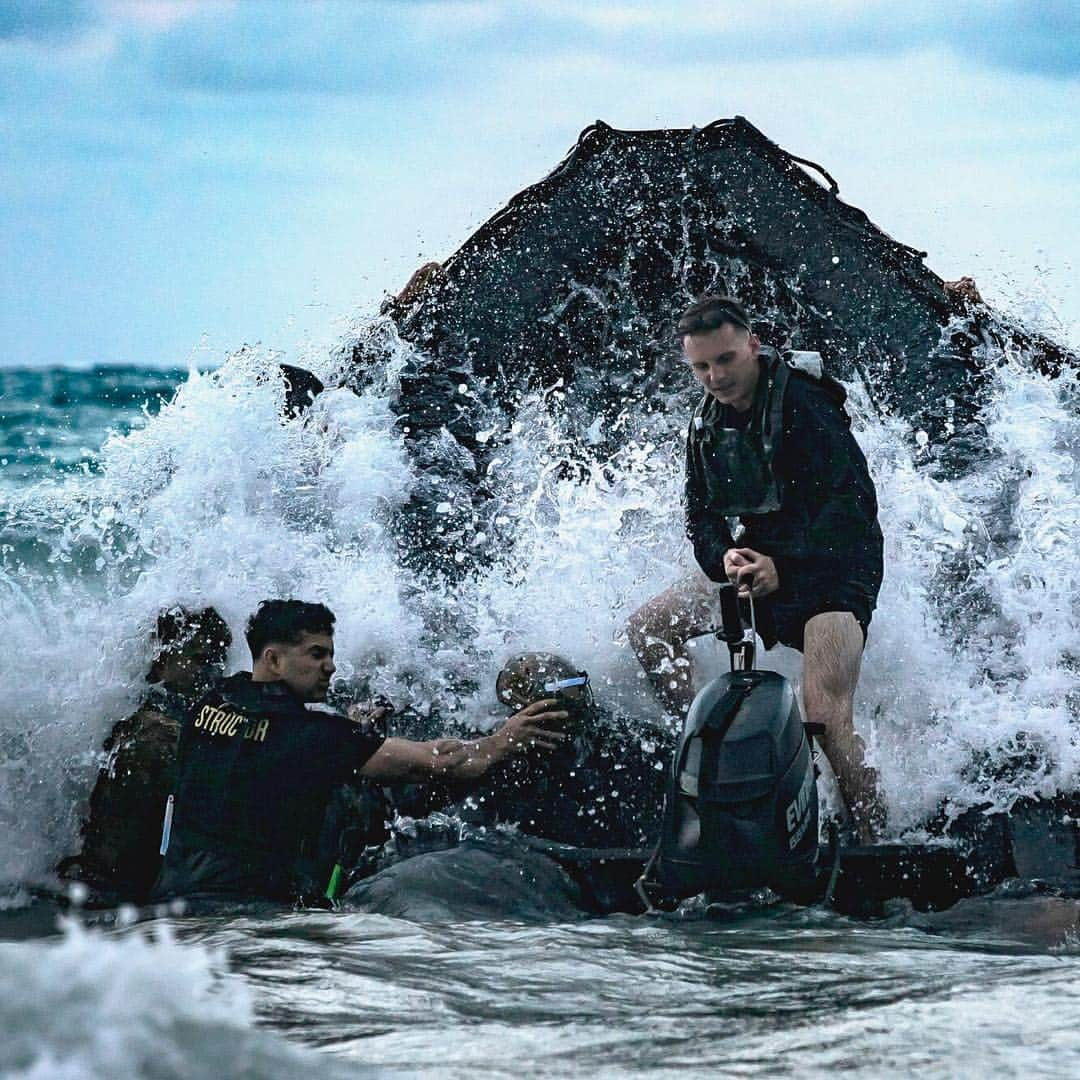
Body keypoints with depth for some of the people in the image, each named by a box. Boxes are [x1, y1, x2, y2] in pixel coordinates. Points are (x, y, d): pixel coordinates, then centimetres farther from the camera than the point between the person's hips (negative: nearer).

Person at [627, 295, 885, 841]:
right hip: (759, 557, 8)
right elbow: (701, 512, 11)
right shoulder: (708, 422, 6)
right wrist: (723, 557, -12)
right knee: (646, 630, 2)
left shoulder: (804, 406, -18)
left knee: (825, 720, -25)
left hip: (832, 566, -8)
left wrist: (783, 569, -28)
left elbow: (853, 504, -23)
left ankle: (875, 842, -16)